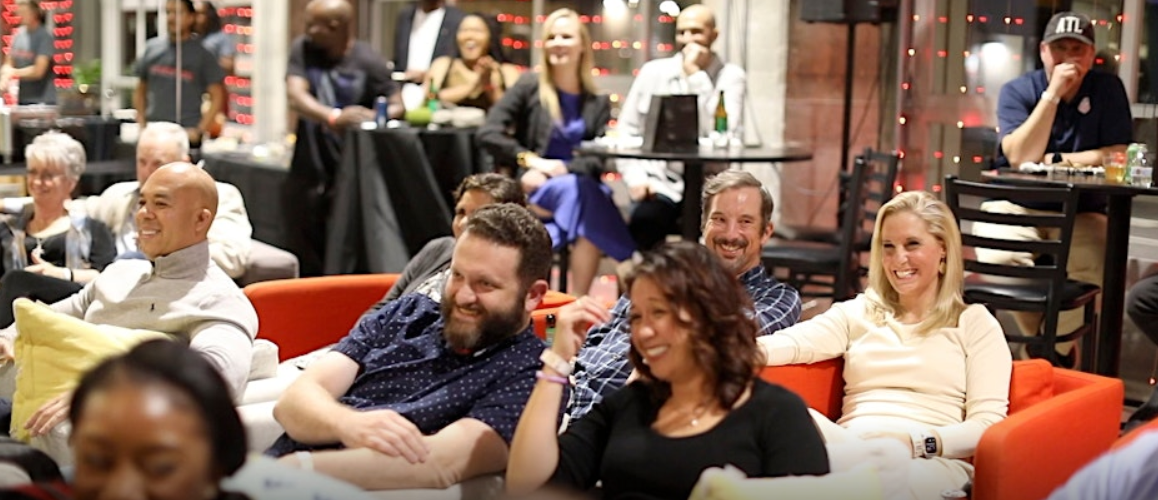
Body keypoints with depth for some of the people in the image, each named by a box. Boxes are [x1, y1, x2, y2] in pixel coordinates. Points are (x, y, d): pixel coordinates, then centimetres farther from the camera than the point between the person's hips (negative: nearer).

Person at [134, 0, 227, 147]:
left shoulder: (202, 53, 1)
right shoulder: (152, 48, 12)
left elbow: (217, 97, 0)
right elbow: (140, 91, 19)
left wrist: (199, 130, -9)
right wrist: (141, 124, 6)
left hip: (186, 134, -3)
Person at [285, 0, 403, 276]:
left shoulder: (368, 62, -6)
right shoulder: (303, 49, 3)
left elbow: (397, 106, -6)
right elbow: (296, 97, -11)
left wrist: (370, 118, -29)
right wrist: (334, 117, -30)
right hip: (307, 171, 4)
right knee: (303, 258, 9)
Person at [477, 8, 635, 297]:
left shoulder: (598, 103, 10)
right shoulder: (530, 86, 3)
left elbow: (601, 161, 0)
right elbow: (488, 134, -4)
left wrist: (564, 168, -17)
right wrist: (530, 160, -15)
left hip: (579, 188, 2)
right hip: (530, 188, -2)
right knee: (575, 193, -34)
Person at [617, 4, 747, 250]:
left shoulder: (731, 76, 1)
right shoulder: (653, 72, 9)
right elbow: (627, 130, 9)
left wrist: (695, 75, -13)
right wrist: (635, 177, -7)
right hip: (659, 183, 1)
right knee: (643, 220, -30)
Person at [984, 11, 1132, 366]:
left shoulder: (1108, 90, 2)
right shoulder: (1017, 92, -2)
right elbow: (1019, 157, -18)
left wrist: (1056, 160, -10)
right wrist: (1053, 94, -20)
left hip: (1081, 213, 1)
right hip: (1016, 207, -1)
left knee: (1092, 264, -31)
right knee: (999, 257, -32)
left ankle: (1054, 347, -4)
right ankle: (1054, 352, -9)